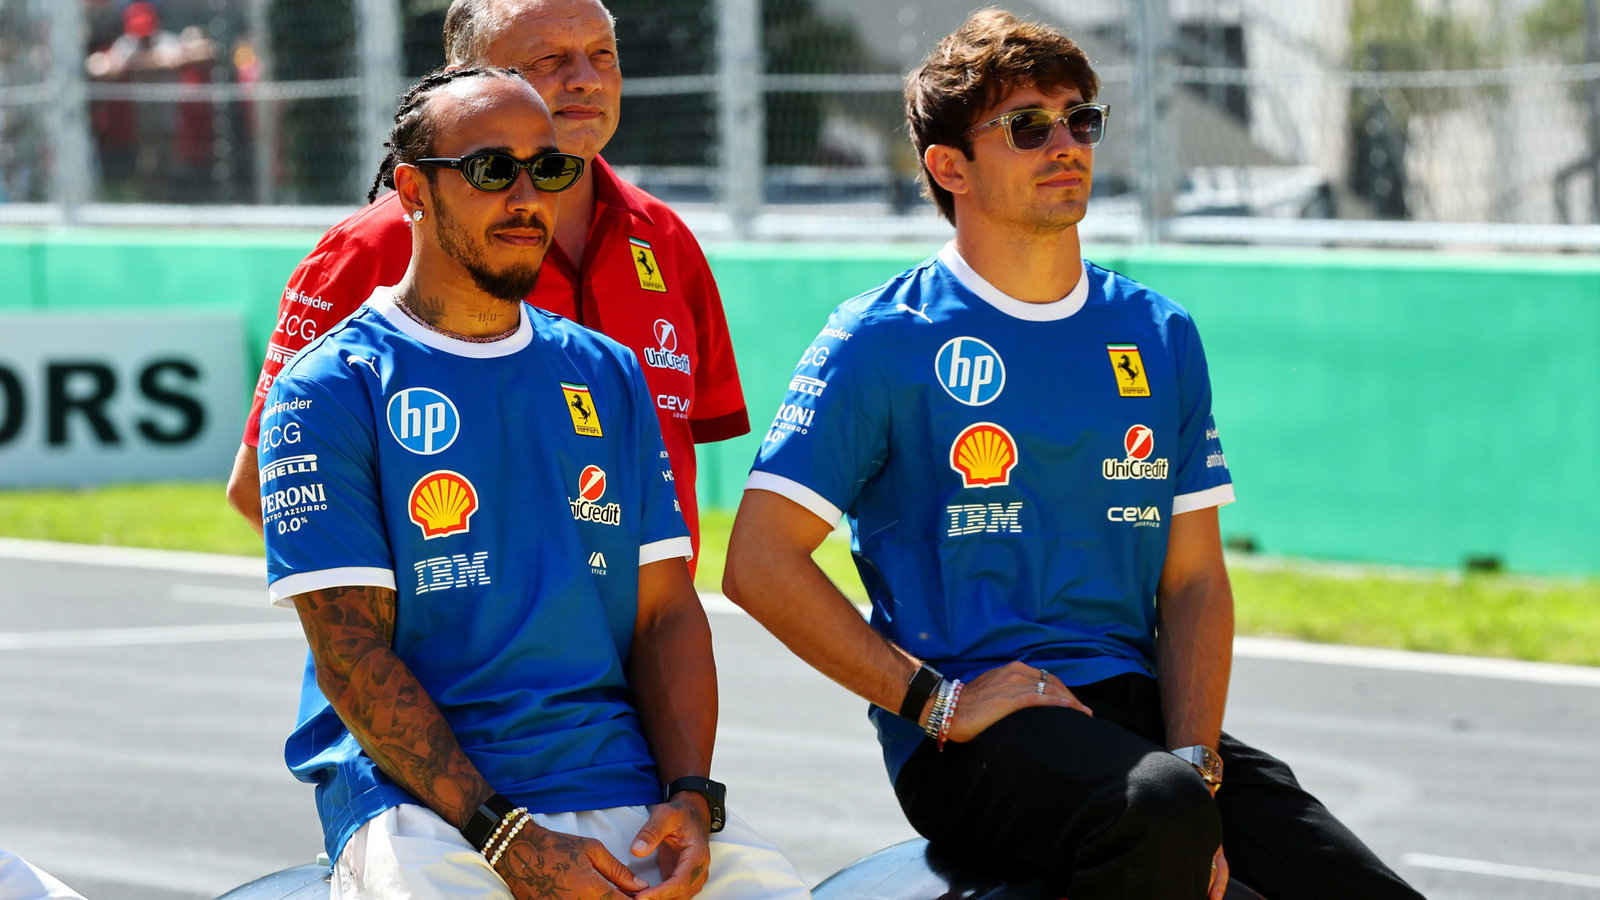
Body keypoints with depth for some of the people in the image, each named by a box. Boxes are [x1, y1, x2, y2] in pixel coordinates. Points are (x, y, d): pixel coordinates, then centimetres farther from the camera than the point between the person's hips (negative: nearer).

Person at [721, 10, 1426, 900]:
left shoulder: (1161, 336, 15)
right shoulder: (880, 341, 1)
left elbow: (1194, 579, 11)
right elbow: (761, 562, -5)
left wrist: (1195, 766, -5)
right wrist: (935, 700, -11)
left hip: (1136, 708, 4)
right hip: (970, 731, -4)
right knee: (1155, 808, -35)